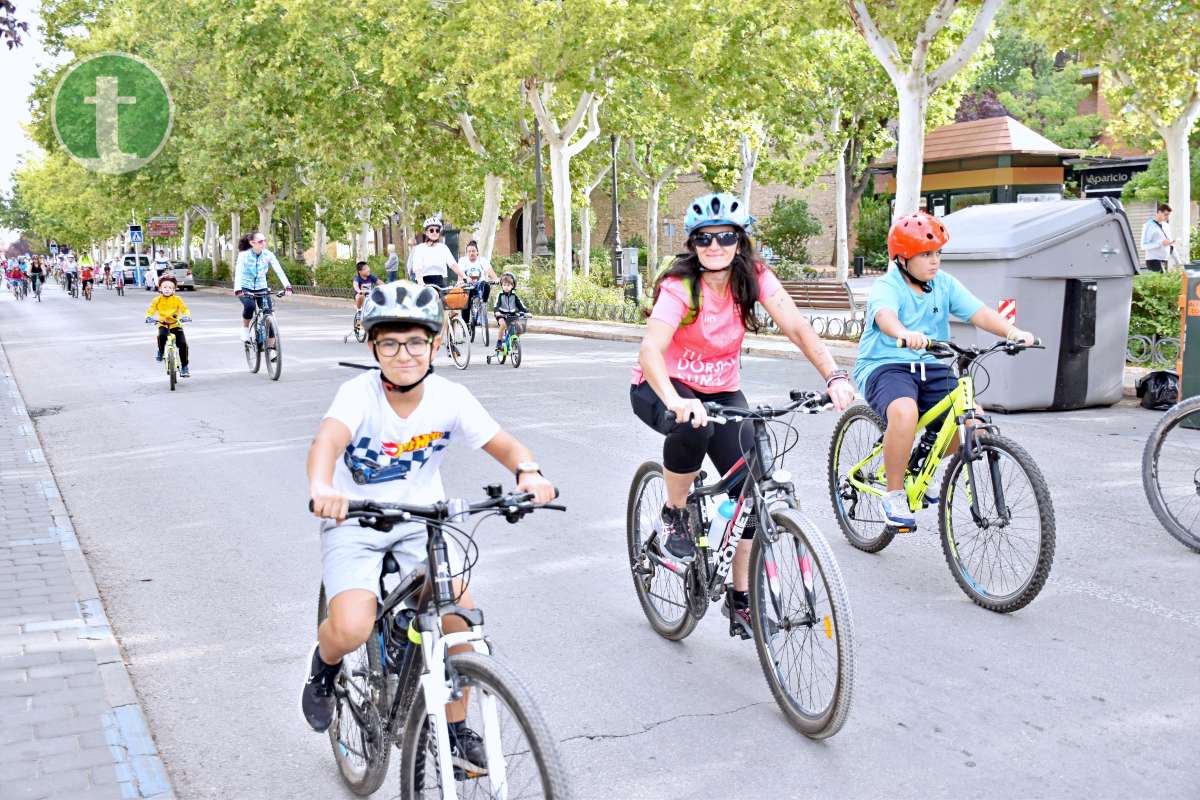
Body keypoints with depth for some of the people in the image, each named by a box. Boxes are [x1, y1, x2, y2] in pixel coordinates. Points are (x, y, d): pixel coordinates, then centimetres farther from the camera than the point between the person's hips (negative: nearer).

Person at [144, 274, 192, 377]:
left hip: (176, 324, 0)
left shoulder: (177, 299, -3)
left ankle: (184, 367, 1)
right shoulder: (157, 299, -2)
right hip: (163, 324, 0)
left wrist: (186, 316, -30)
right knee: (162, 335, -35)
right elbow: (151, 310, -6)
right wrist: (148, 317, -27)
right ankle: (160, 351, -3)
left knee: (183, 344, -13)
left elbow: (184, 309, -8)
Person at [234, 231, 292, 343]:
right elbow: (238, 272, -27)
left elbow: (279, 270, -18)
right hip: (246, 288, -2)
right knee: (250, 306, -33)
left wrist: (287, 285, -33)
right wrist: (237, 289, -43)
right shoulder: (244, 255, -16)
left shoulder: (268, 254, -9)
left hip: (262, 288, 3)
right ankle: (245, 329, -7)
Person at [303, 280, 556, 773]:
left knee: (460, 612, -18)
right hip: (354, 521, -2)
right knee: (352, 630, -23)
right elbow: (328, 438, -41)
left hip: (421, 520, 3)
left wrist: (528, 474, -38)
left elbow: (505, 445, -14)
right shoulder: (359, 393, -22)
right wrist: (322, 488, -63)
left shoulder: (450, 398, -13)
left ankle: (456, 729, 6)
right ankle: (326, 663, 17)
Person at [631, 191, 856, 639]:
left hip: (721, 391, 4)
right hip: (660, 389, -4)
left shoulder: (754, 277, -12)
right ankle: (674, 517, -12)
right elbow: (650, 352, -38)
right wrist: (677, 401, -57)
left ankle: (740, 596, 8)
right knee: (693, 427, -39)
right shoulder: (679, 286, -24)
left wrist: (834, 376, -40)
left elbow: (796, 327, -23)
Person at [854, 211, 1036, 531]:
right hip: (886, 366, -5)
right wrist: (905, 334, -54)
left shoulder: (945, 284, 7)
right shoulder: (887, 286, -8)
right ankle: (894, 495, -16)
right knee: (905, 412, -37)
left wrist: (1011, 330, -26)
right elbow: (885, 315, -31)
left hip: (932, 368, 6)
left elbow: (979, 312, -6)